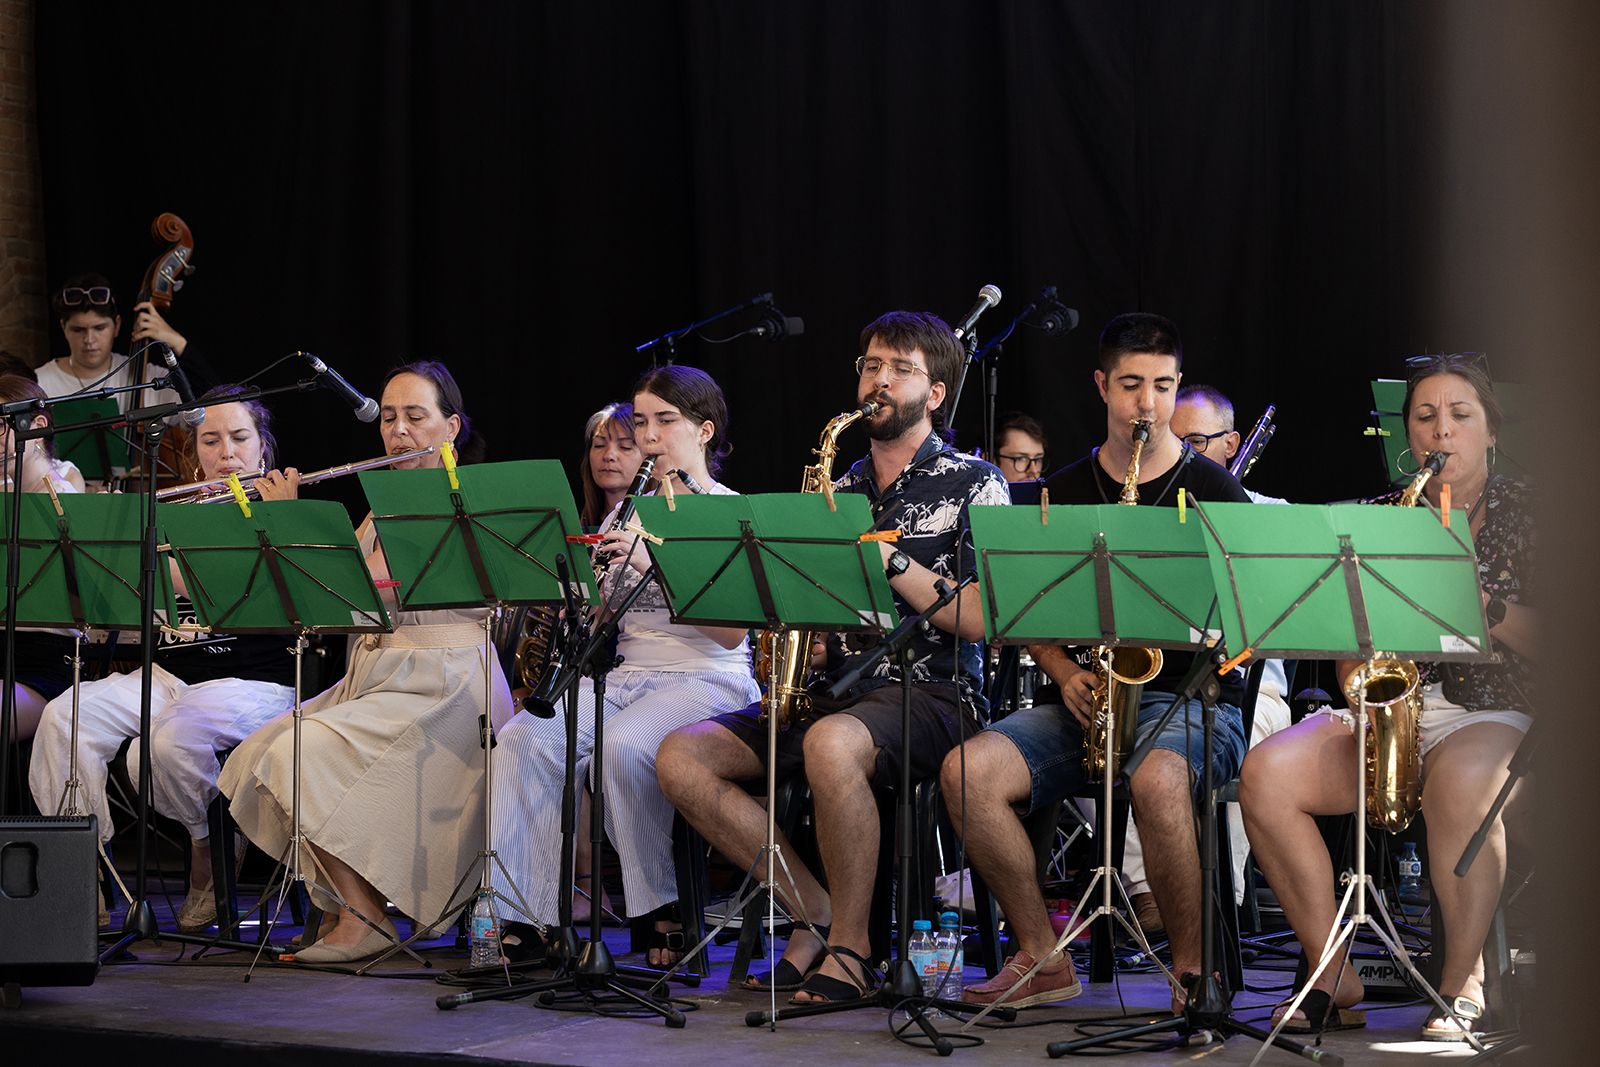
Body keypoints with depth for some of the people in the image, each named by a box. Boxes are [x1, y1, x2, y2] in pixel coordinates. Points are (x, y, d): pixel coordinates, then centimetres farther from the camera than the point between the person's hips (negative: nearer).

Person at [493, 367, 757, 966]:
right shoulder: (628, 512, 19)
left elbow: (731, 629, -13)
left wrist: (654, 562, -22)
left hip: (704, 679, -5)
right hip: (622, 673, 5)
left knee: (623, 747, -36)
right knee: (525, 738, -24)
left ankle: (666, 911, -19)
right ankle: (533, 913, -25)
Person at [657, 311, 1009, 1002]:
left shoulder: (973, 486, 3)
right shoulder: (838, 490, 20)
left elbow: (983, 619, -9)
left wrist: (890, 559, -15)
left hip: (931, 692, -7)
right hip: (829, 690, 7)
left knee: (832, 743, -41)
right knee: (680, 757, -14)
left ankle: (852, 946, -24)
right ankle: (818, 913, -10)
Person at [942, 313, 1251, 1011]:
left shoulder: (1214, 491, 4)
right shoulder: (1063, 493, 14)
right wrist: (1067, 674, -4)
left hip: (1192, 697, -4)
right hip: (1086, 701, 4)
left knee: (1156, 777, -40)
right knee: (969, 769, -24)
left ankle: (1193, 971, -22)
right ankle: (1042, 959, -10)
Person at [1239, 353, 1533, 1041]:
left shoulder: (1524, 514, 7)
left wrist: (1479, 603, -18)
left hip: (1496, 715, -4)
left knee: (1459, 775, -41)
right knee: (1267, 772, -25)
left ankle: (1463, 984, -24)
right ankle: (1333, 978, -17)